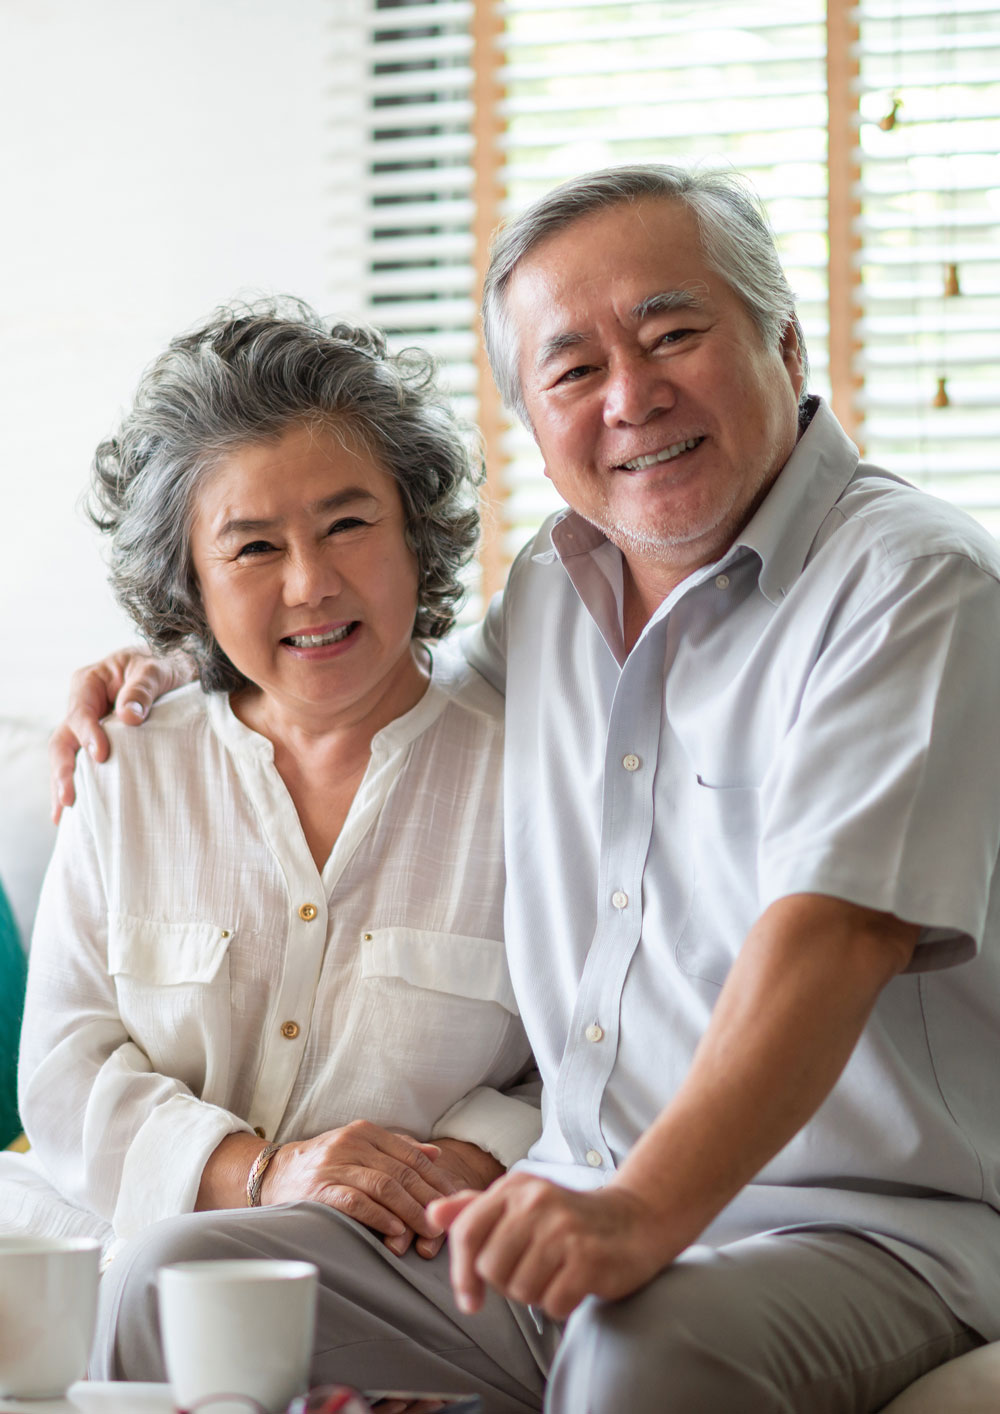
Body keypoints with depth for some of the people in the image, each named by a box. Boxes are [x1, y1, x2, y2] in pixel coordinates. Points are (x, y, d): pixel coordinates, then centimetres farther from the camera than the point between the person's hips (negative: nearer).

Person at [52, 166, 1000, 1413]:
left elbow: (831, 934, -25)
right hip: (569, 1206, 7)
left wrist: (648, 1210, -37)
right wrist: (169, 694, 25)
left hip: (866, 1225, -6)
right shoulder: (550, 587, 15)